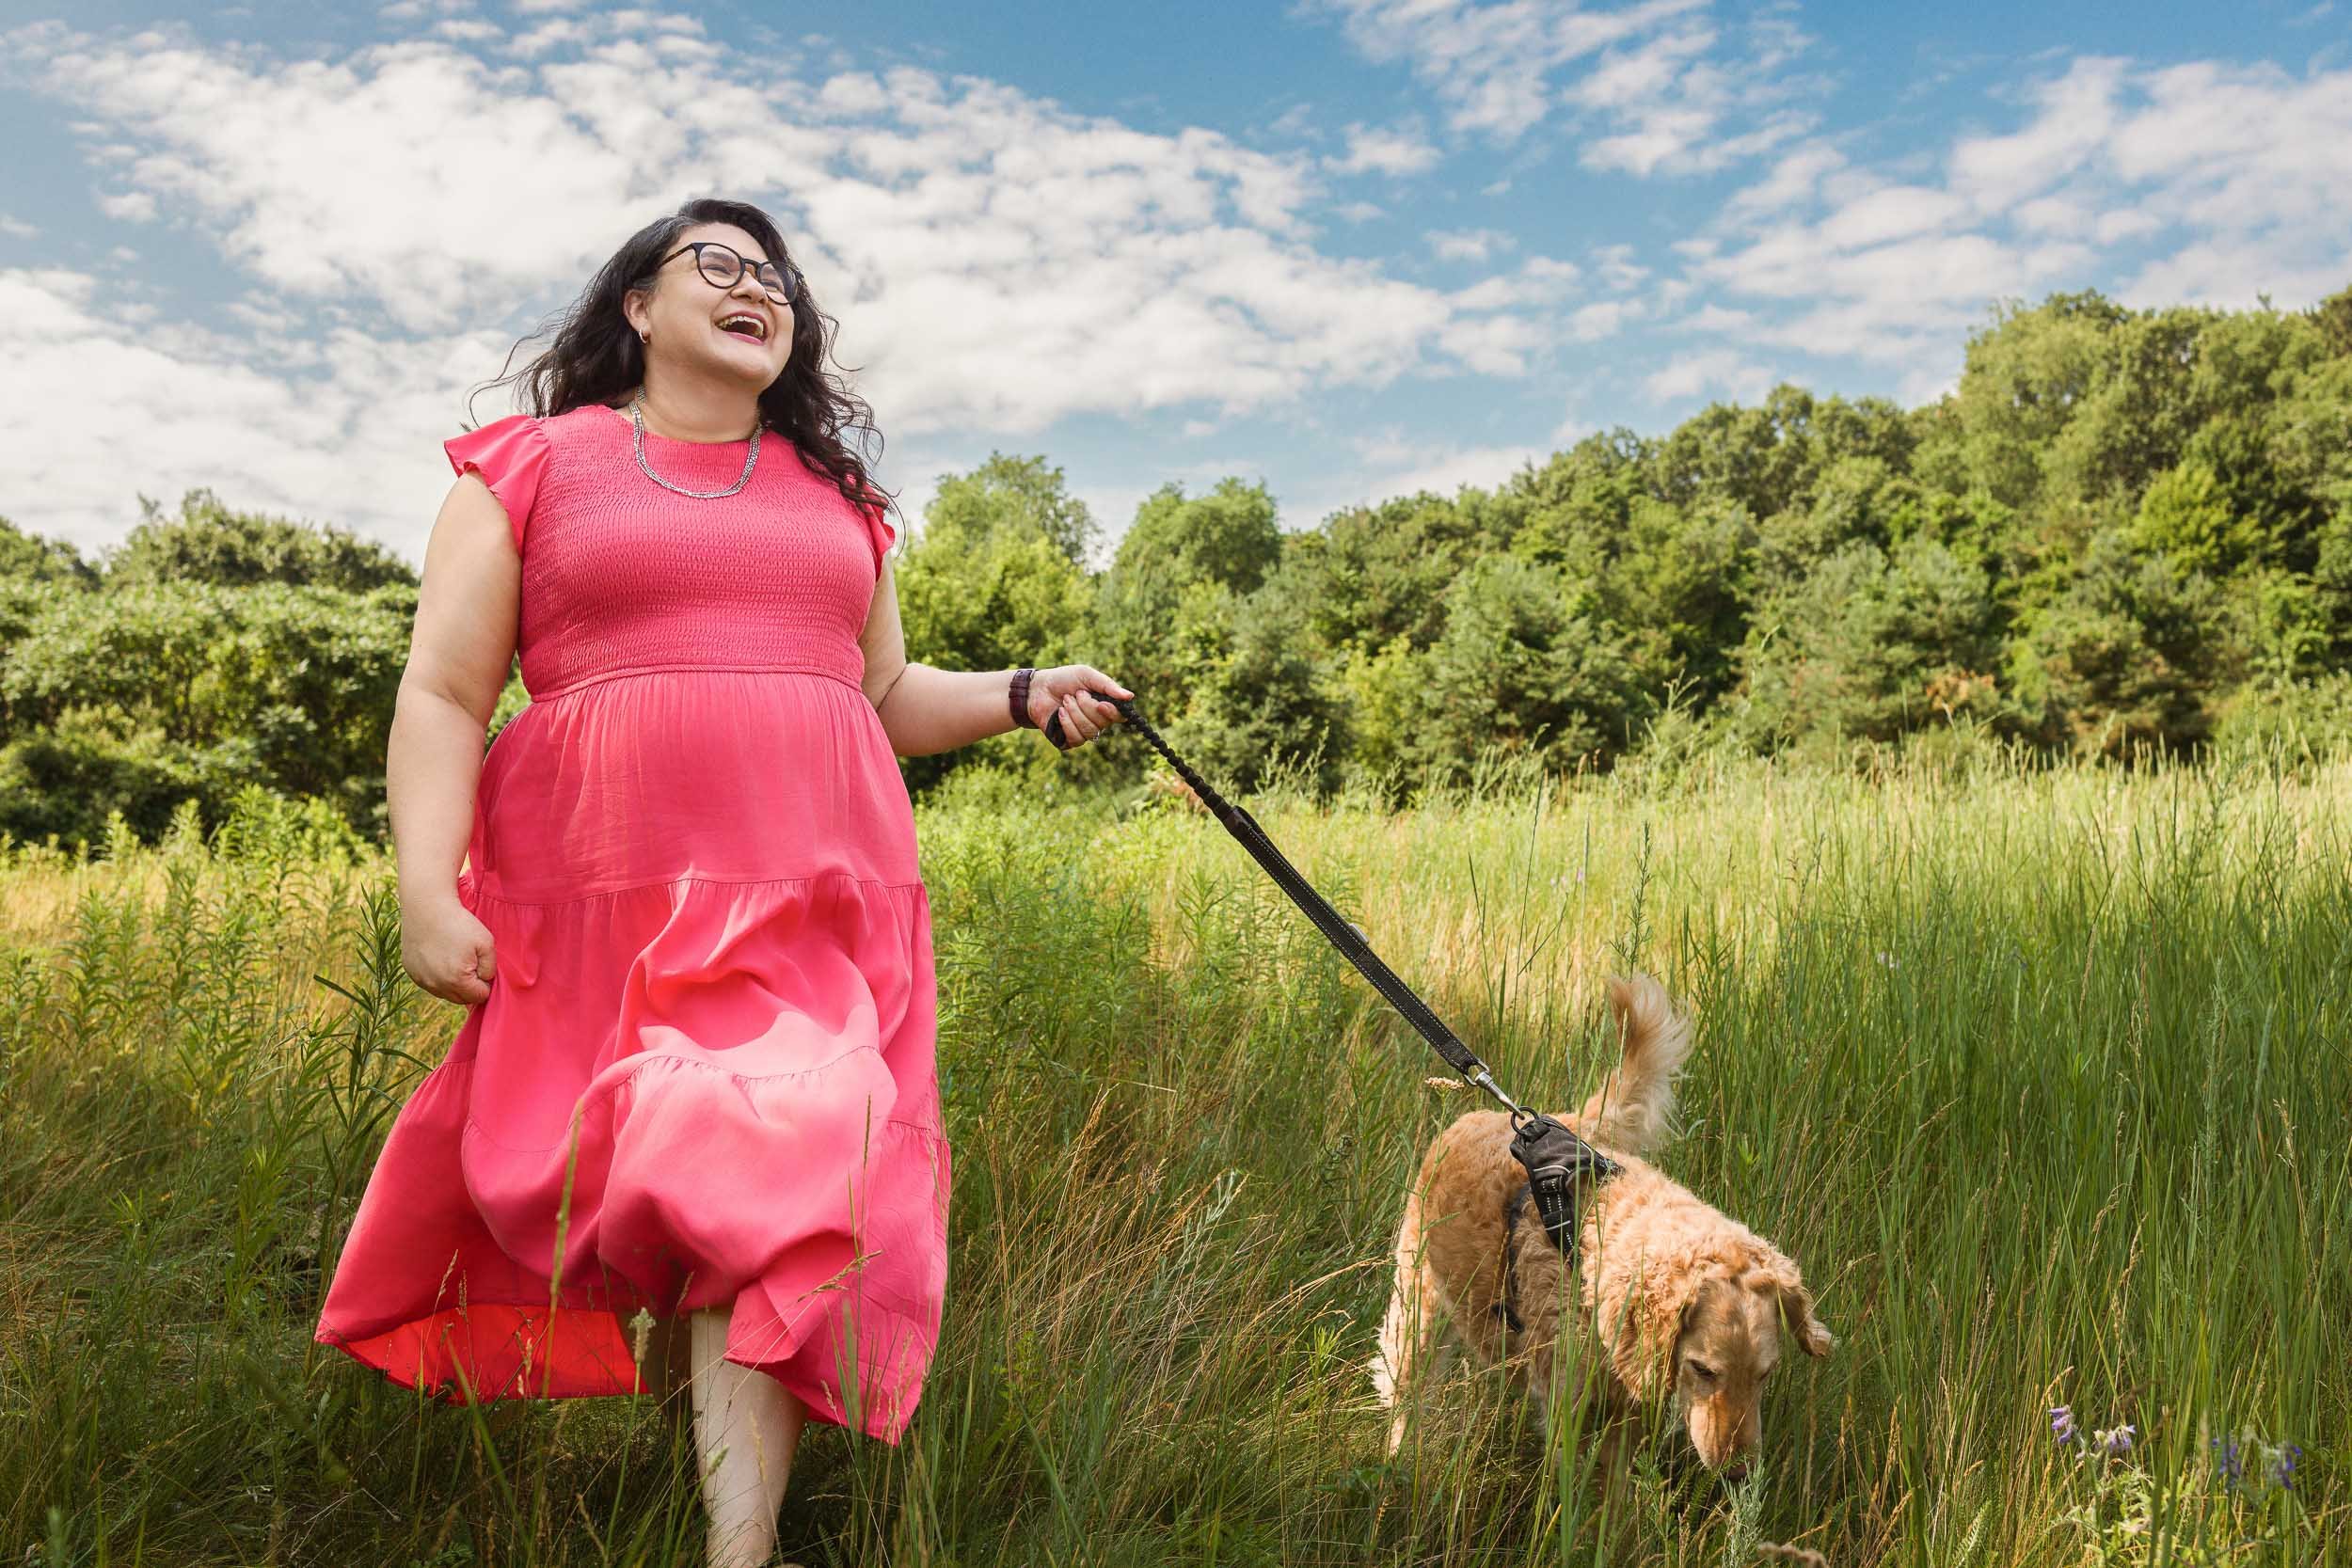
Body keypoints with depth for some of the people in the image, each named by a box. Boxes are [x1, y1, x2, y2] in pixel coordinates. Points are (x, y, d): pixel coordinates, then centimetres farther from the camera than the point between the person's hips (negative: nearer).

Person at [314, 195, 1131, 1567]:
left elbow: (886, 700, 24)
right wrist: (428, 890, -11)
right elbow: (443, 697, 2)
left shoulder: (836, 498, 20)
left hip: (815, 906, 2)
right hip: (602, 907, -1)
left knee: (768, 1198, -12)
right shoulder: (532, 469, 9)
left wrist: (1023, 696, 7)